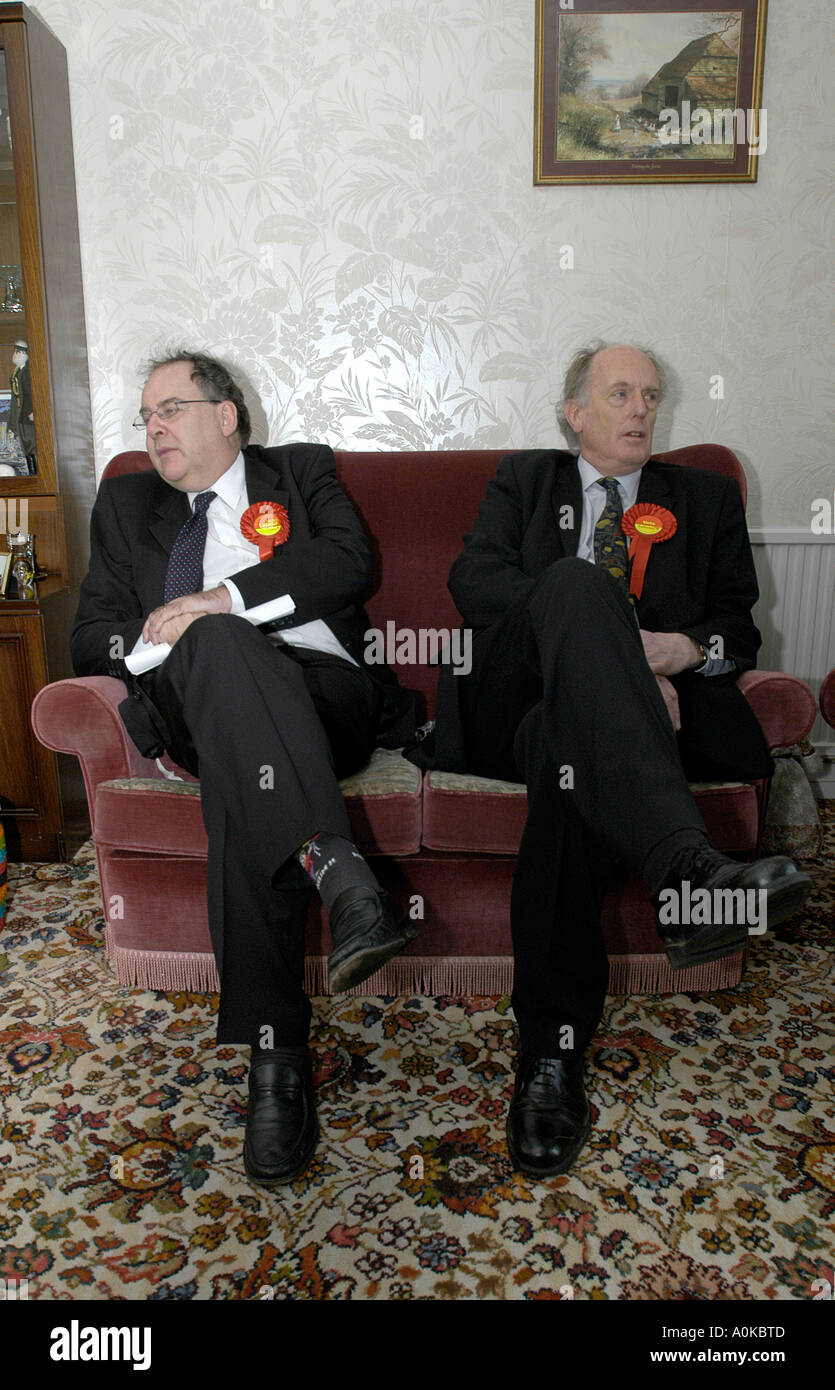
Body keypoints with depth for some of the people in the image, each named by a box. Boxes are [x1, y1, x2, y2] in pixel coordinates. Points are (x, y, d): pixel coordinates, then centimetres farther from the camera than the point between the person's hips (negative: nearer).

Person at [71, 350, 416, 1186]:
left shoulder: (301, 471, 23)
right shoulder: (125, 504, 29)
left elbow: (348, 561, 0)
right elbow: (91, 638, 20)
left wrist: (222, 599, -11)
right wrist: (151, 641, -4)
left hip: (323, 694, -1)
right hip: (201, 711, 1)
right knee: (218, 644, -36)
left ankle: (273, 1049, -40)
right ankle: (336, 873, -47)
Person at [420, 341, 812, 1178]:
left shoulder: (706, 497, 28)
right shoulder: (524, 479, 24)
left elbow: (740, 627, 18)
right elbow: (474, 582, 3)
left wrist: (685, 647, -8)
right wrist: (603, 638, -11)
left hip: (630, 713, 1)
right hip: (516, 695, 0)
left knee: (568, 748, -38)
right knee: (577, 581, -34)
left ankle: (552, 1051, -36)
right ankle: (683, 869, -53)